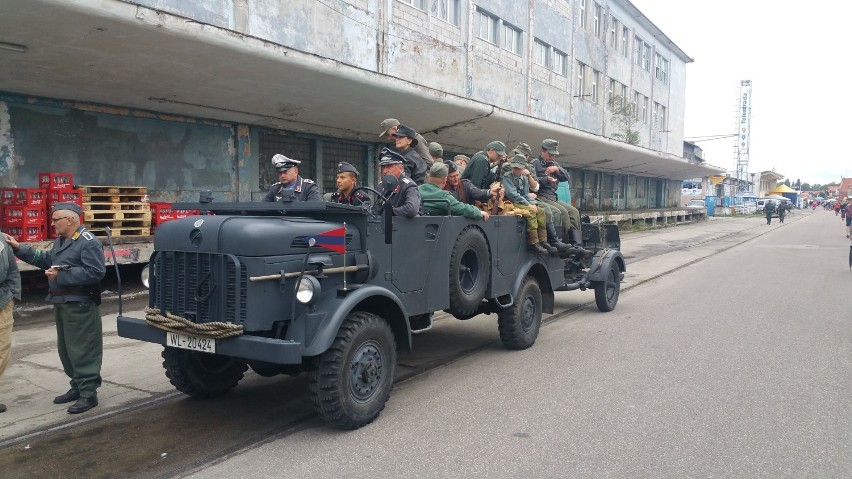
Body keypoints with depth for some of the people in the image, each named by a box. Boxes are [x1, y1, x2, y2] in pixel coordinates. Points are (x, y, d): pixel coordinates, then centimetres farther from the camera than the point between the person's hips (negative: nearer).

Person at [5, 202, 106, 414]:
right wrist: (19, 248, 14)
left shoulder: (88, 242, -17)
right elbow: (46, 260, 18)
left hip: (80, 306, -10)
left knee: (82, 350, -6)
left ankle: (89, 393, 0)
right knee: (66, 349, 17)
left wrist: (61, 276, -21)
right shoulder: (61, 241, 16)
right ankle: (77, 387, 28)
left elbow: (95, 272, -24)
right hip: (62, 304, 10)